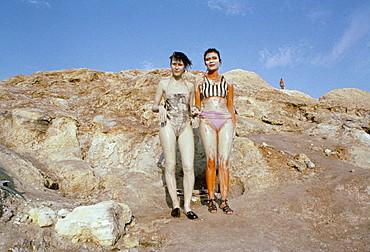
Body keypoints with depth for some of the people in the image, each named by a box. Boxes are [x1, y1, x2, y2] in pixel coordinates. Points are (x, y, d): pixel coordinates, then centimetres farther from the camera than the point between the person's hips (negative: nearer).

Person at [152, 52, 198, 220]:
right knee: (171, 166, -1)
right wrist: (160, 108, -11)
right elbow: (154, 106, 11)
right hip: (169, 125, -2)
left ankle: (187, 206, 1)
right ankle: (175, 204, 11)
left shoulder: (189, 86, 16)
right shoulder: (164, 83, 9)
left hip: (185, 127, 2)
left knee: (189, 166, -7)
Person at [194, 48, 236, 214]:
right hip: (207, 121, -1)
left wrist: (234, 126, 11)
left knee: (224, 162, -6)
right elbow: (197, 106, 15)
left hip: (225, 120, 1)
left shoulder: (227, 82, 16)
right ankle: (211, 199, 3)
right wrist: (196, 111, -5)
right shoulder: (200, 81, 13)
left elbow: (231, 106, 17)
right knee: (211, 161, -7)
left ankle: (224, 200, -2)